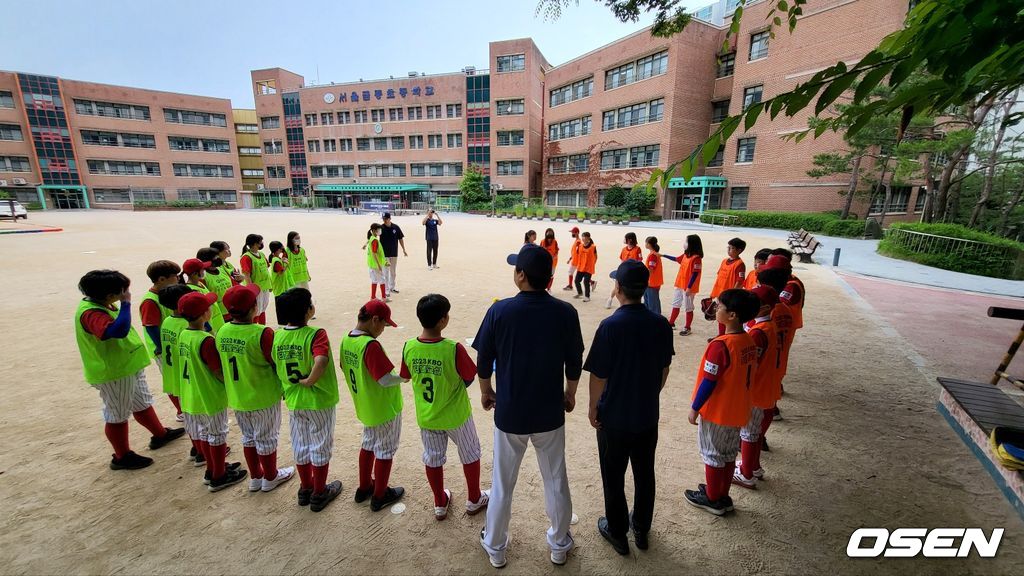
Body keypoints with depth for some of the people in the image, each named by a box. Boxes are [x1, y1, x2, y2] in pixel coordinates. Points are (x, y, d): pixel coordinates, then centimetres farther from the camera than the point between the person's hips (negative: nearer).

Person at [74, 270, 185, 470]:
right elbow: (118, 330, -45)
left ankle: (160, 434, 42)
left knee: (142, 403, 24)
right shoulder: (91, 313, -27)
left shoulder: (101, 305, 5)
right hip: (113, 373, -10)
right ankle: (122, 456, 24)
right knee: (118, 415, 7)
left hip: (129, 365, 10)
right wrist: (126, 303, -37)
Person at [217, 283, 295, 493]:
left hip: (236, 397, 6)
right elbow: (277, 364, -17)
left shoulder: (222, 332, -6)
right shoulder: (262, 334, -26)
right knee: (266, 438, 13)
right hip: (263, 397, -6)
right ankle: (270, 477, 31)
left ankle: (255, 477, 38)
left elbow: (223, 363, 6)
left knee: (248, 437, 23)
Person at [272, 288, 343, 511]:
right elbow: (320, 362, -40)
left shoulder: (277, 337, -5)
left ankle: (305, 488, 39)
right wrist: (309, 381, -23)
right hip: (319, 401, -5)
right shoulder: (316, 335, -24)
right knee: (320, 447, 13)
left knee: (300, 446, 22)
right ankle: (319, 493, 29)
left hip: (293, 401, 6)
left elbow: (275, 365, 5)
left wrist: (289, 388, 15)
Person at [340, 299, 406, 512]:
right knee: (385, 451, 11)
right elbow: (386, 379, -30)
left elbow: (347, 370, 9)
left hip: (365, 407, 8)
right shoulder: (371, 345, -30)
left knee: (369, 444, 26)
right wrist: (405, 376, -12)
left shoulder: (346, 341, -4)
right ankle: (379, 496, 27)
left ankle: (364, 487, 41)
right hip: (385, 408, -8)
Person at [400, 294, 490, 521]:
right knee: (470, 454, 21)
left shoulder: (409, 348, -17)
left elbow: (405, 376, 0)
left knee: (433, 458, 23)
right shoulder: (454, 349, -29)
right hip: (456, 415, -3)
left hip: (426, 416, 4)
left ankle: (440, 504, 41)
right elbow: (470, 378, -16)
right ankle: (474, 500, 39)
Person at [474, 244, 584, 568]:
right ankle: (559, 545, 43)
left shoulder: (500, 311, -17)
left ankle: (495, 546, 41)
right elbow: (574, 363, -4)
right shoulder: (566, 313, -14)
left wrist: (486, 391, 11)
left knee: (502, 483, 20)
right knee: (555, 481, 22)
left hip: (509, 412, 0)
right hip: (550, 412, 1)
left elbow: (484, 360, -8)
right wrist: (570, 394, 14)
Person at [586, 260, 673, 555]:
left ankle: (617, 532, 35)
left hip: (614, 417, -4)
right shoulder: (661, 324, -9)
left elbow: (598, 375, -18)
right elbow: (664, 370, 2)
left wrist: (593, 408, -3)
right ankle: (642, 529, 42)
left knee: (614, 477, 16)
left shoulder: (610, 326, -24)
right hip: (648, 415, 5)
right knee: (644, 473, 22)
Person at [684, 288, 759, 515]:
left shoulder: (720, 345, -27)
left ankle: (712, 499, 27)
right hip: (738, 411, 7)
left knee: (713, 454, 11)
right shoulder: (750, 341, -2)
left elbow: (708, 382, -22)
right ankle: (723, 496, 35)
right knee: (728, 454, 20)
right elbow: (747, 374, 8)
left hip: (716, 411, -7)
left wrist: (694, 408, -11)